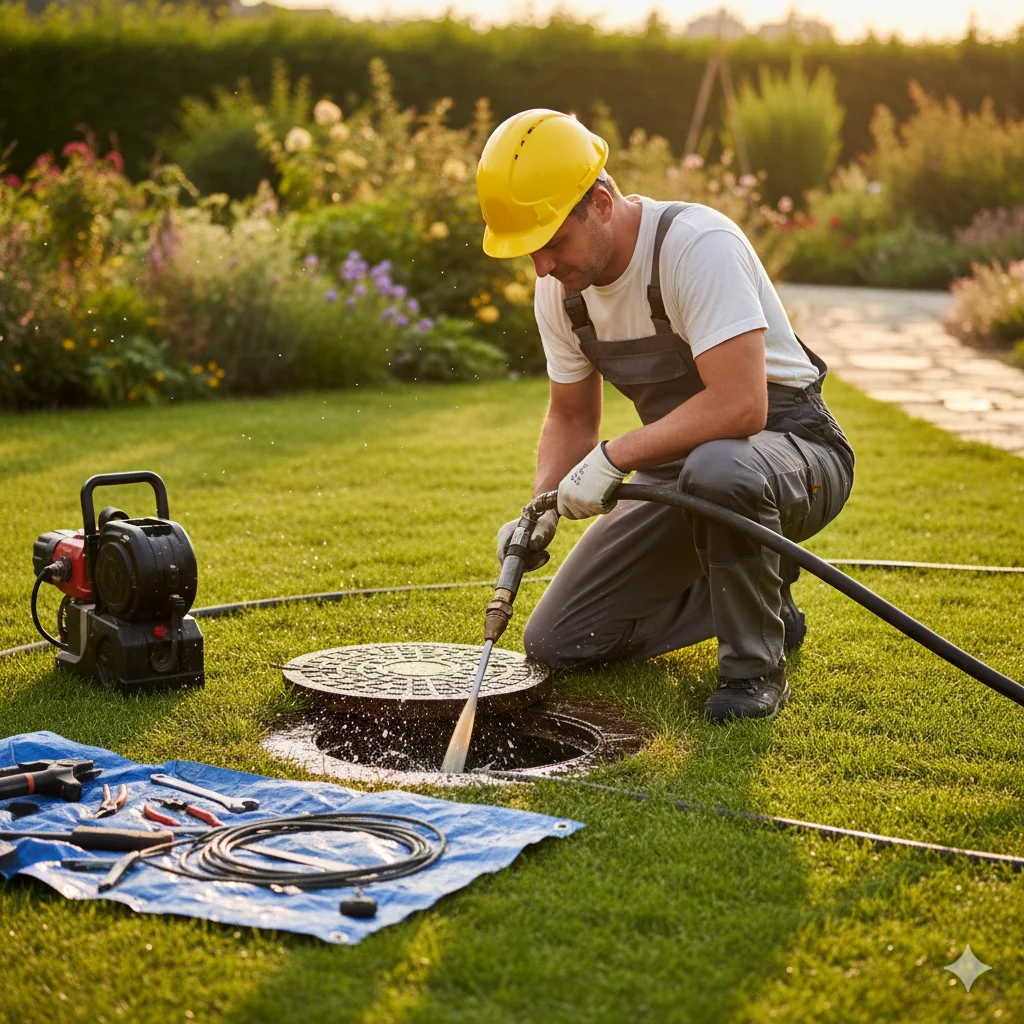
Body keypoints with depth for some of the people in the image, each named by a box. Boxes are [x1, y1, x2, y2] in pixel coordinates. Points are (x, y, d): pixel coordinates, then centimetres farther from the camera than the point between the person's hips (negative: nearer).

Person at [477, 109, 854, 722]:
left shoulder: (695, 243, -26)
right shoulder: (560, 287, -2)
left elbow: (740, 405, -35)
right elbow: (571, 418, 10)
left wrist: (613, 458, -29)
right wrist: (542, 508, -8)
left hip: (793, 447, -7)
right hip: (677, 472, 7)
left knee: (716, 466, -44)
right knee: (556, 646, 0)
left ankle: (756, 667, -18)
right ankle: (759, 596, 16)